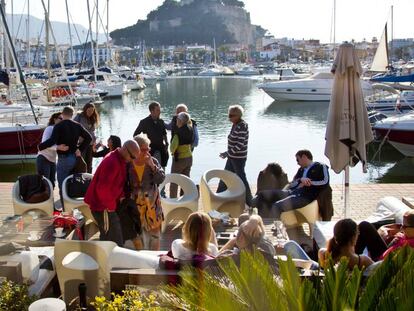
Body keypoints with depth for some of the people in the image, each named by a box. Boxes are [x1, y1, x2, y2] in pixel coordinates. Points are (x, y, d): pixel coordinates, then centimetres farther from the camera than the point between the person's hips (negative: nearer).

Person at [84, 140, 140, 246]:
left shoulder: (120, 160, 8)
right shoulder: (112, 163, -24)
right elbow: (102, 188, -28)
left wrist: (121, 196, 5)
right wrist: (110, 206, -17)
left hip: (108, 205, 10)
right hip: (102, 207, -10)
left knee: (107, 239, 18)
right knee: (116, 242, -7)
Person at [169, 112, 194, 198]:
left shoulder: (179, 132, -21)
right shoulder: (190, 130, -1)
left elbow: (173, 146, -26)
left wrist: (172, 151, -7)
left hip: (179, 158, -7)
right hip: (189, 157, 7)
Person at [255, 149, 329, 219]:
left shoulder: (320, 167, 8)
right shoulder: (301, 169, 25)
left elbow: (325, 182, -5)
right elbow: (292, 184, 16)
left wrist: (309, 183, -5)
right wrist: (301, 180, -4)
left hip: (306, 196, -8)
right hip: (292, 192, 8)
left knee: (276, 206, -32)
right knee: (263, 194, -5)